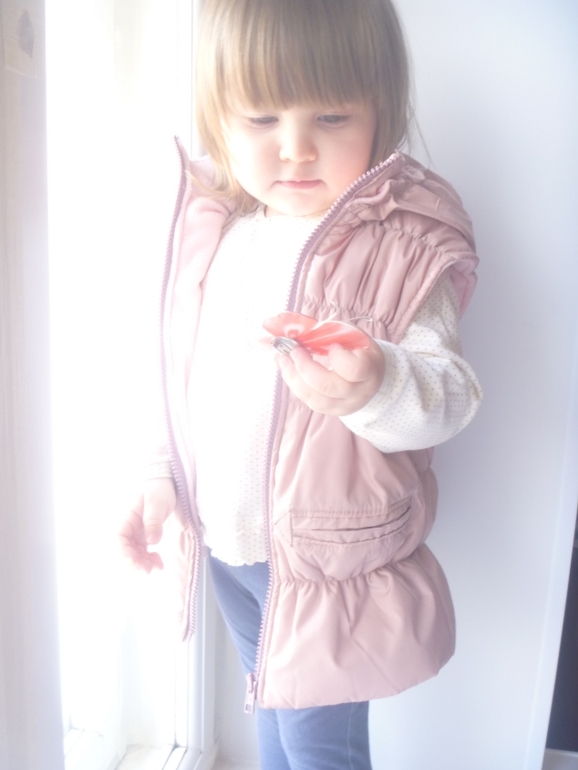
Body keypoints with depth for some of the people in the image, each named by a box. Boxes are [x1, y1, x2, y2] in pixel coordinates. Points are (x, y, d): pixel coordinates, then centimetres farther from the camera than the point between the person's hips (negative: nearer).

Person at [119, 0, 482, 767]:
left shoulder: (404, 244, -18)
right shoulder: (215, 225, -1)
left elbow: (449, 393, -24)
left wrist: (375, 387, -46)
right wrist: (164, 476, 9)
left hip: (325, 552, -5)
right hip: (222, 538, 6)